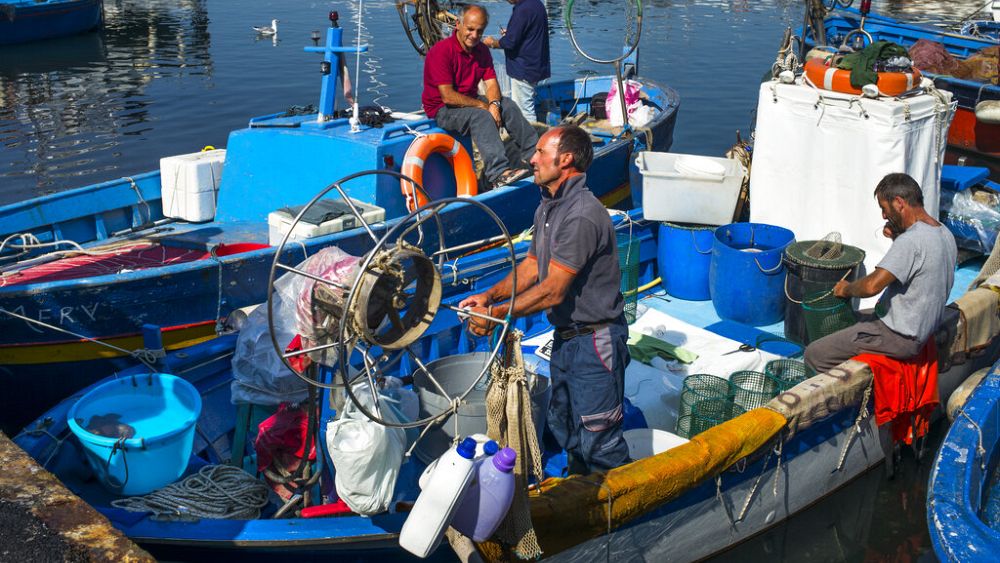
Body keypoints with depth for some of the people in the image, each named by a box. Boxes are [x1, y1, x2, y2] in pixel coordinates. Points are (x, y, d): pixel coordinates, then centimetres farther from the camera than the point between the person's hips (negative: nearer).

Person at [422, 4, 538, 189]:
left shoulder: (481, 50, 4)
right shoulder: (441, 51, -22)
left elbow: (491, 83, 0)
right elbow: (448, 96, -26)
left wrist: (494, 104, -23)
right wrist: (483, 106, -21)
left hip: (470, 101, 8)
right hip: (442, 110, -8)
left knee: (508, 106, -2)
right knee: (481, 116, -32)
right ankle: (498, 173, -44)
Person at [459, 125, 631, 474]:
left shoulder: (582, 215, -25)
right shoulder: (548, 207, 8)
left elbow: (552, 291, -26)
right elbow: (532, 265, 15)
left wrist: (496, 314, -19)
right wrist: (489, 295, 1)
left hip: (595, 342, -10)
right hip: (565, 337, 10)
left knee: (599, 440, -2)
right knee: (565, 429, 22)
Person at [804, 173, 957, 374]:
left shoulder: (910, 241, -26)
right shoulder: (944, 234, 5)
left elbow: (872, 285, -31)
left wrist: (847, 289, -10)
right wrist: (897, 238, 5)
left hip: (897, 337, -10)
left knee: (814, 354, -9)